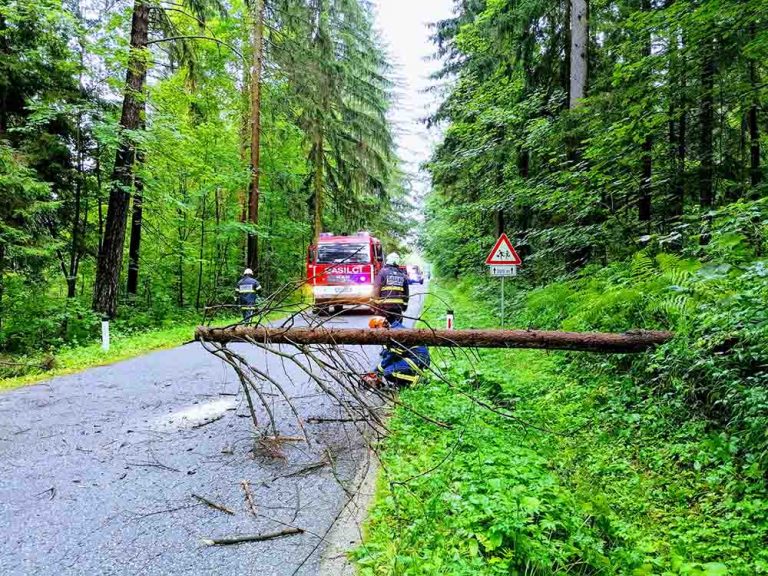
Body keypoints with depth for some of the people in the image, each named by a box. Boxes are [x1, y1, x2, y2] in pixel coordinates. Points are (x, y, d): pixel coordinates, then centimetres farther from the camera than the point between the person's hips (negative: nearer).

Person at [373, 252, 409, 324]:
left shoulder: (383, 272, -2)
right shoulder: (403, 274, 11)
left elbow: (376, 288, -8)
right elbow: (406, 292, 14)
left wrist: (375, 303, -3)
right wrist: (405, 304, 23)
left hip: (384, 304, -3)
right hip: (398, 305, 4)